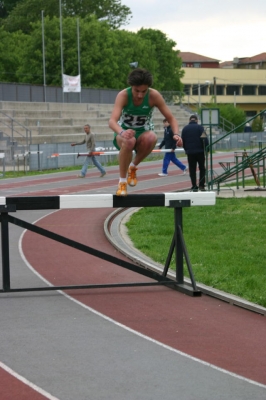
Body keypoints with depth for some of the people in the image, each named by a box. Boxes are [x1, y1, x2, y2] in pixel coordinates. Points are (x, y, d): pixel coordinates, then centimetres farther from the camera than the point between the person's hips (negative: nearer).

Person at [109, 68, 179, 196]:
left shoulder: (154, 96, -16)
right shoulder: (123, 95, -21)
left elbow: (171, 118, -10)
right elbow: (112, 121, -34)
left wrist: (176, 134, -32)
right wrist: (122, 132, -56)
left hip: (143, 133, 1)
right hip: (123, 133, -1)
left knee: (151, 137, -37)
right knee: (129, 141, -40)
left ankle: (133, 166, -9)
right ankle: (122, 182, -21)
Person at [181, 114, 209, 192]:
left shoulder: (185, 128, 7)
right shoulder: (199, 127, -4)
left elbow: (183, 141, 11)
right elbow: (205, 139, -10)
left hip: (190, 152, 2)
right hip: (200, 151, -2)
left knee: (192, 170, 5)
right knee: (202, 168, 9)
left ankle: (194, 187, 1)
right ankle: (201, 185, 1)